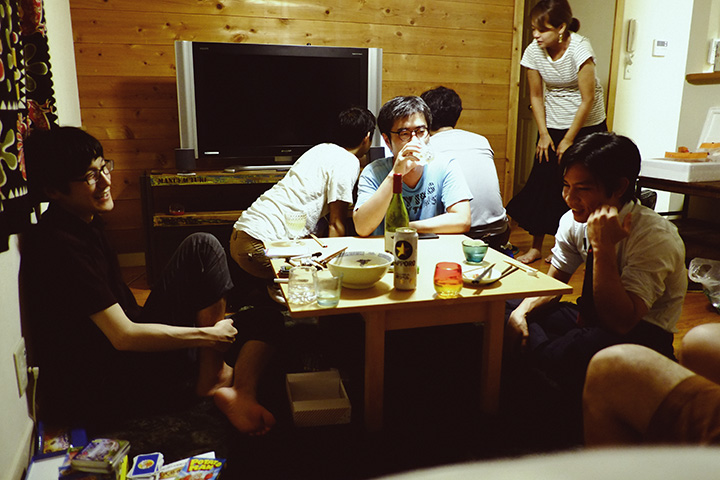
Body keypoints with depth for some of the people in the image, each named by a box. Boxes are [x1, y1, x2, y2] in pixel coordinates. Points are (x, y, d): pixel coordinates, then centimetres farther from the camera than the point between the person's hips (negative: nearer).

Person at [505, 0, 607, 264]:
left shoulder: (580, 49, -21)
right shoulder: (534, 51, -9)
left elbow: (588, 99, -17)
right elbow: (536, 96, 3)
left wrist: (568, 140, -13)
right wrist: (543, 133, -2)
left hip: (586, 126, -3)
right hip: (552, 126, 3)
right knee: (542, 183, -2)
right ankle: (536, 247, 9)